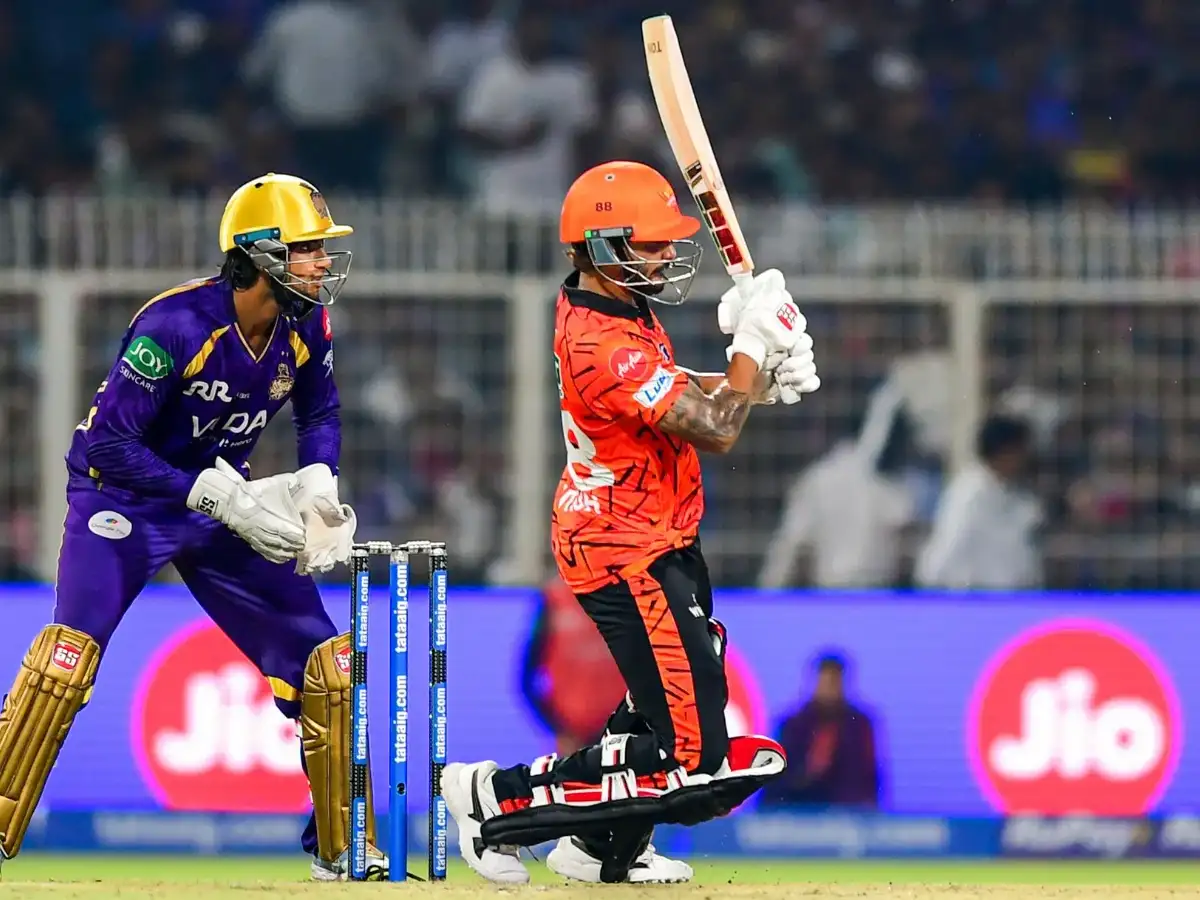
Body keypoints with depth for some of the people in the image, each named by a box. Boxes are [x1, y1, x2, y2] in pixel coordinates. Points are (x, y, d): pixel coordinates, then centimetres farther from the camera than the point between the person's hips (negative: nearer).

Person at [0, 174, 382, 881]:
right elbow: (108, 441, -28)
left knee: (324, 660, 1)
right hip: (124, 496, -6)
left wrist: (316, 482, -8)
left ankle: (341, 848, 15)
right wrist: (222, 498, -31)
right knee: (72, 649, -27)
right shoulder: (177, 325, -28)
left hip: (223, 501, 6)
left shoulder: (306, 327, -7)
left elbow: (320, 412, 13)